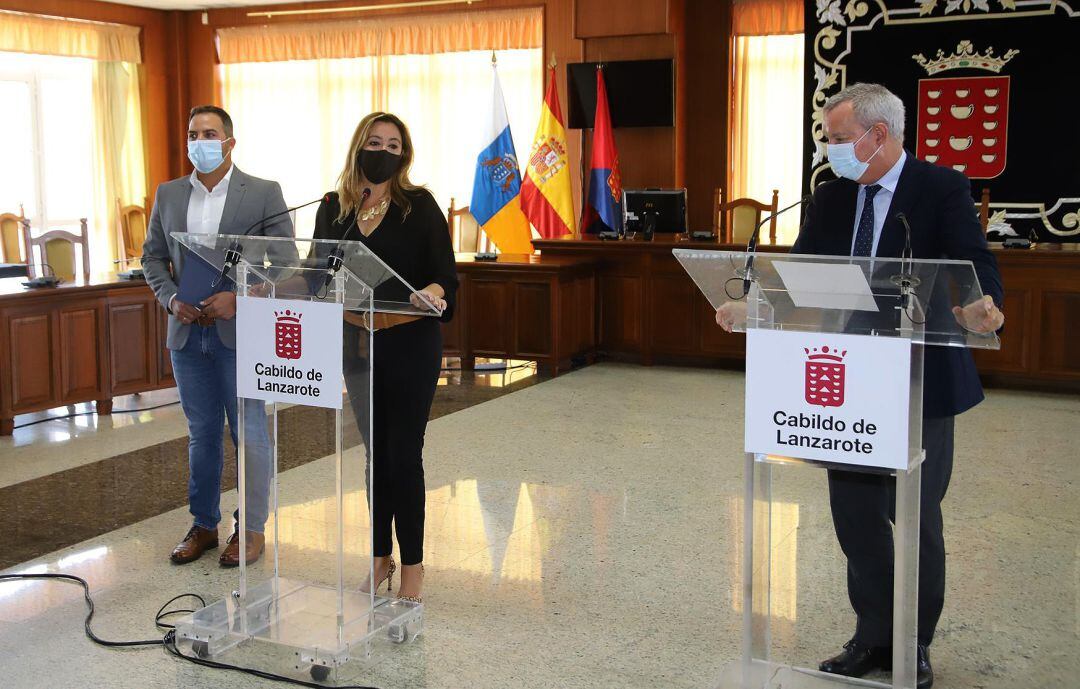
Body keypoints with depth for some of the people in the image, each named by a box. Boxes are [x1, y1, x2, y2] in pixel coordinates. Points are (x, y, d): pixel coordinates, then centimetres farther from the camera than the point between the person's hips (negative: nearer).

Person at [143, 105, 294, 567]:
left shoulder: (264, 193, -3)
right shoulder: (168, 195, 10)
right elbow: (153, 256, 12)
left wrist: (238, 297, -17)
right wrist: (171, 298, -6)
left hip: (240, 332, -4)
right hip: (187, 333, 4)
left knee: (249, 433, 3)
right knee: (202, 434, 13)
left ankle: (251, 529, 15)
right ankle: (203, 525, 25)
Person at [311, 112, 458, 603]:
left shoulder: (419, 205, -5)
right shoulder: (334, 208, 6)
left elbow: (446, 274, -10)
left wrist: (433, 293, -31)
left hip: (410, 345, -4)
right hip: (356, 345, 4)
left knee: (403, 454, -1)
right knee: (376, 452, 13)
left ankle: (412, 562, 11)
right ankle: (381, 555, 24)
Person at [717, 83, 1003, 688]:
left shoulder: (942, 189, -8)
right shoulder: (831, 197, 7)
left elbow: (975, 263, -18)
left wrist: (984, 305, -40)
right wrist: (750, 305, -15)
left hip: (922, 383, -5)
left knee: (917, 515, 8)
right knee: (855, 512, 11)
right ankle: (875, 638, 27)